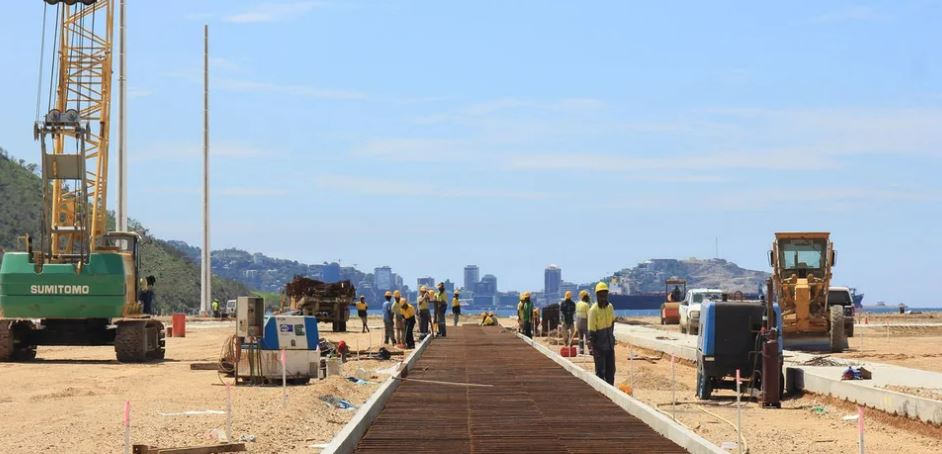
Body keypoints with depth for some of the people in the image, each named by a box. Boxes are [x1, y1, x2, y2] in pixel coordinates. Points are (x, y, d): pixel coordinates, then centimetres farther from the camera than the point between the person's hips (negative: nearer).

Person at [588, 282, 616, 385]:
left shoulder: (610, 307, 2)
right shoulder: (593, 310, -17)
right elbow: (591, 331, -17)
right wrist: (594, 348, -21)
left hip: (609, 344, 6)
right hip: (599, 346, -6)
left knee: (611, 370, 12)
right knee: (600, 372, -2)